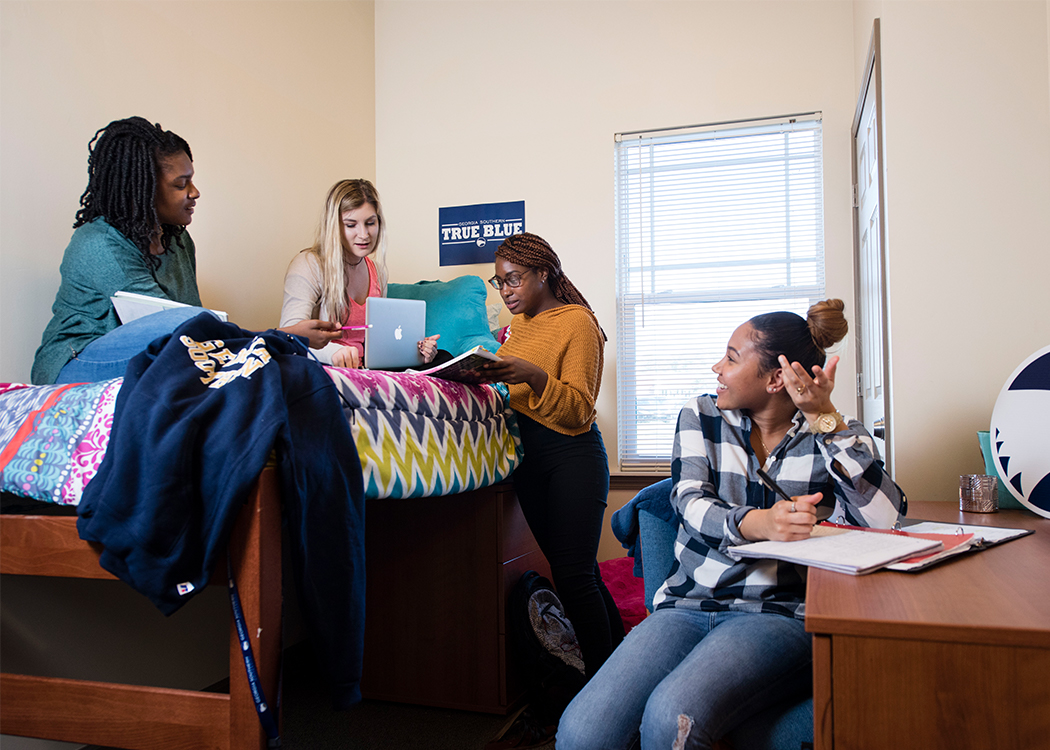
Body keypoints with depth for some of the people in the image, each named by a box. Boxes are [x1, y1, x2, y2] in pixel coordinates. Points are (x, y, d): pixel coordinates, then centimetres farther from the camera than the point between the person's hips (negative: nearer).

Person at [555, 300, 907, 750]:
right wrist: (757, 523, -28)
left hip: (780, 614, -2)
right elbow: (689, 502, -6)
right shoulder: (701, 417, 11)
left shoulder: (835, 438, 5)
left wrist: (826, 419, -13)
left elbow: (885, 519, -13)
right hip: (686, 606, 3)